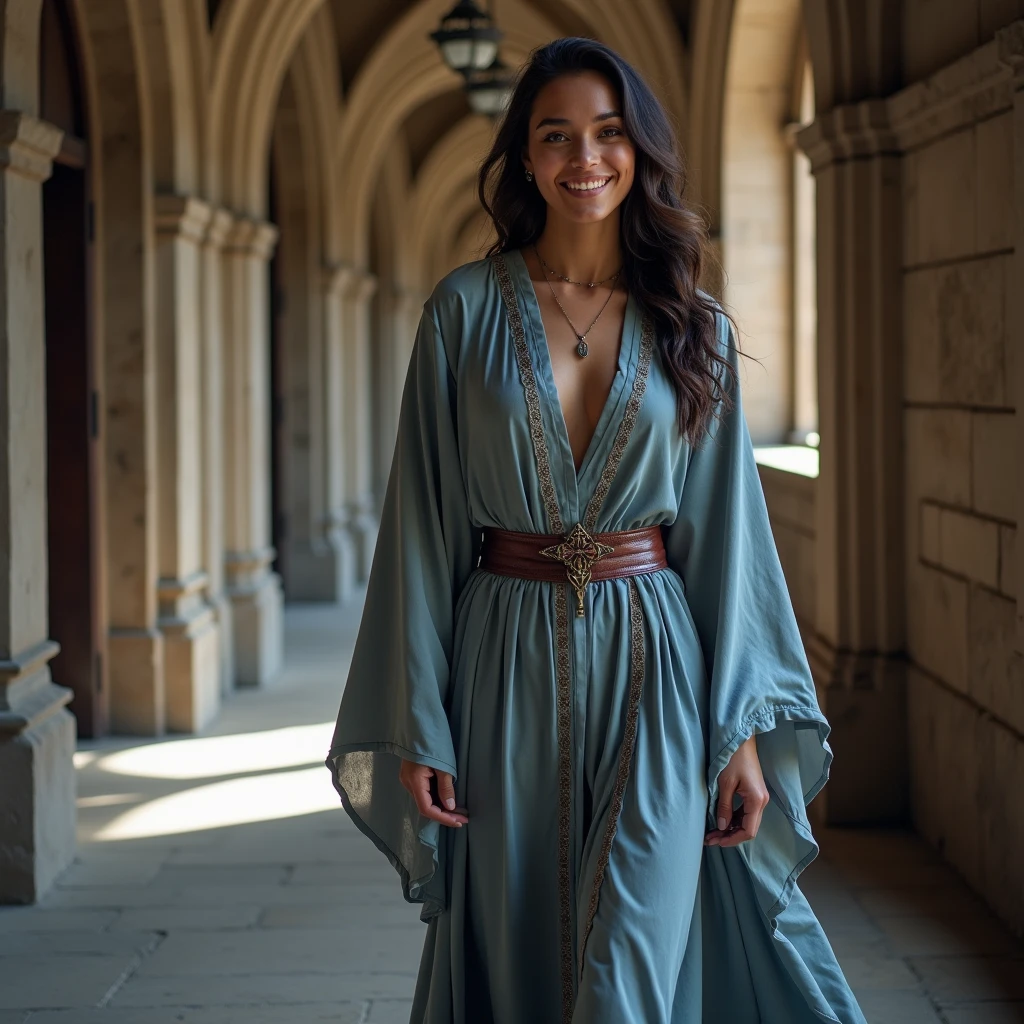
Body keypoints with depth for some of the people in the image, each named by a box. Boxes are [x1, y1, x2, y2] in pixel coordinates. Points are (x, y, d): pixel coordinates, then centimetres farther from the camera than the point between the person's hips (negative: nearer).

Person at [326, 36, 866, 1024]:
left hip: (655, 678, 0)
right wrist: (415, 725, -4)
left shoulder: (694, 329, 5)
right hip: (507, 672, 0)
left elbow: (726, 531, 5)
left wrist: (745, 730, -1)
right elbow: (424, 522, 0)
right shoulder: (465, 310, 1)